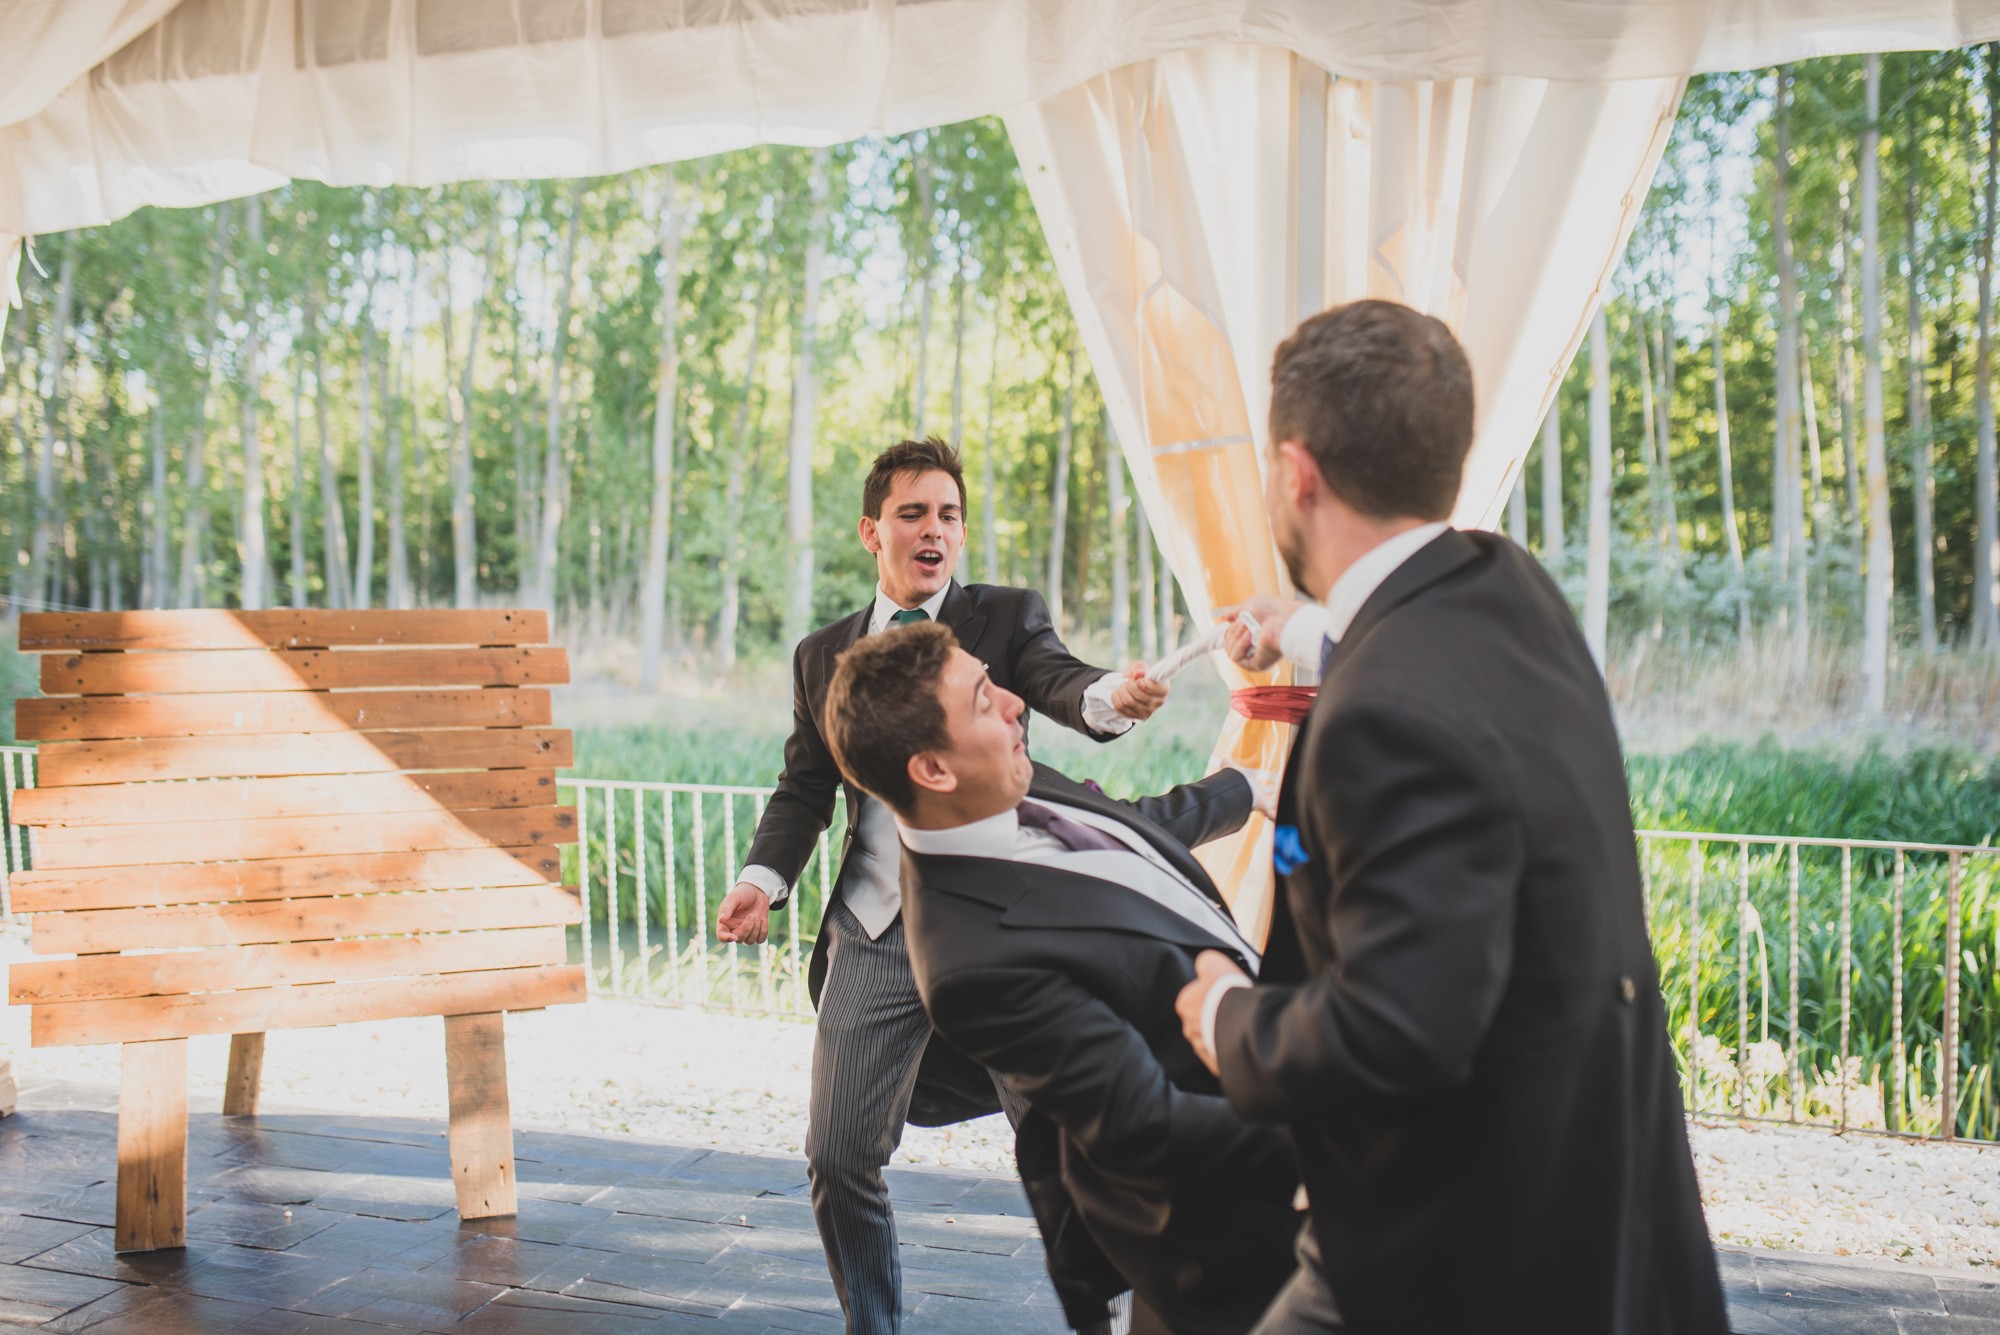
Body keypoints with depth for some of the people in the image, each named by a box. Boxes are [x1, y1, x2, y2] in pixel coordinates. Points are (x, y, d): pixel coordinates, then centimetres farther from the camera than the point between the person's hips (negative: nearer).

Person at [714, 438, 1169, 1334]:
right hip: (877, 932, 3)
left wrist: (1111, 696, -39)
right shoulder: (823, 654, 14)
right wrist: (763, 876, -4)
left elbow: (1055, 681, -15)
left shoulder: (1005, 617, 5)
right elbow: (804, 789, 15)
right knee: (839, 1155, 2)